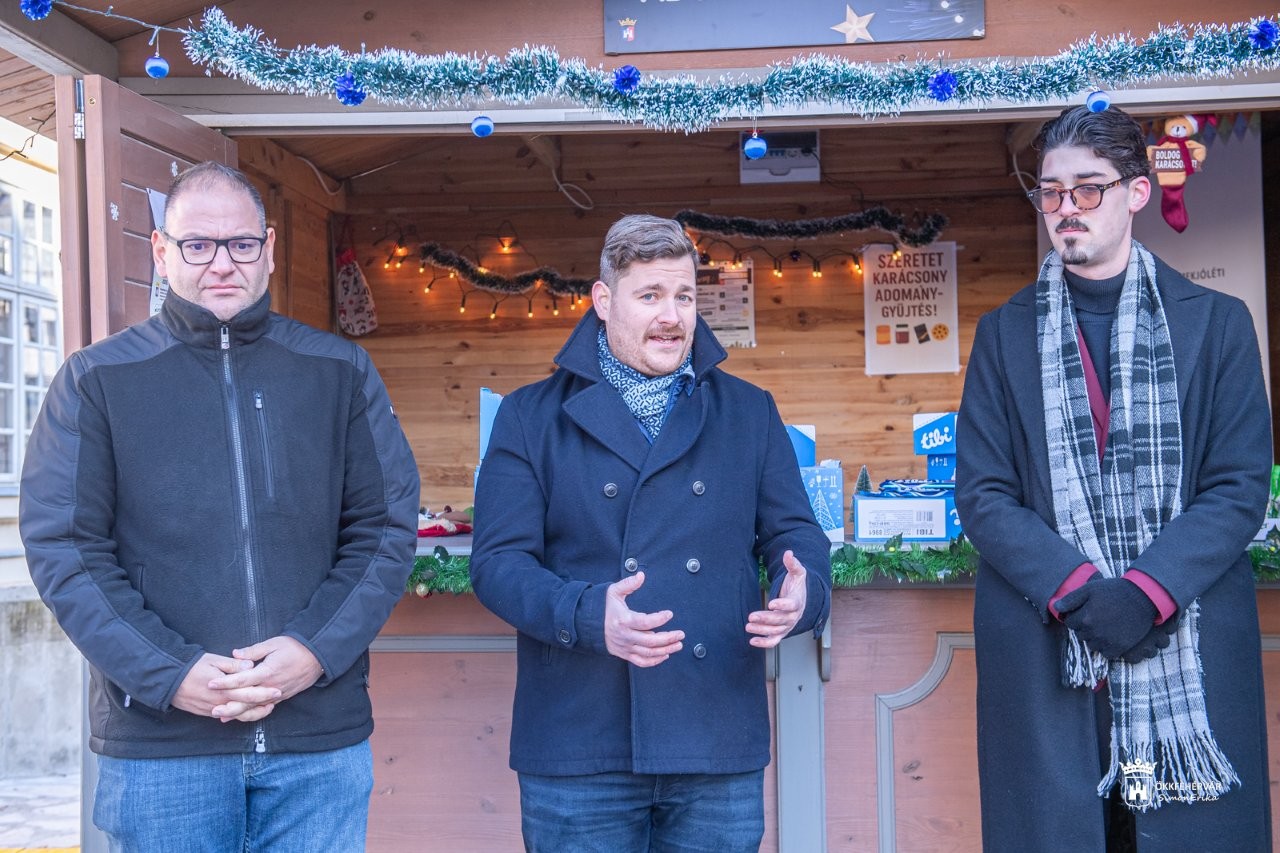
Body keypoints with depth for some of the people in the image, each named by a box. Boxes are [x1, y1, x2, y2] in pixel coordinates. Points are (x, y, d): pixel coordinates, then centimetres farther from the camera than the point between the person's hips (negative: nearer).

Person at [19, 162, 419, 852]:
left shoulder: (340, 371, 6)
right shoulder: (96, 380, 2)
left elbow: (387, 527, 3)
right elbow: (63, 547, -3)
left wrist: (319, 650, -11)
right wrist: (167, 673, -14)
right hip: (157, 744, -1)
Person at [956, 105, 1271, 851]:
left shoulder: (1216, 323, 6)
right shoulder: (1005, 333, 8)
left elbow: (1240, 486, 0)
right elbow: (982, 494, 1)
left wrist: (1148, 591, -14)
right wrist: (1075, 591, -13)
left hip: (1191, 649, 0)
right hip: (1044, 653, 1)